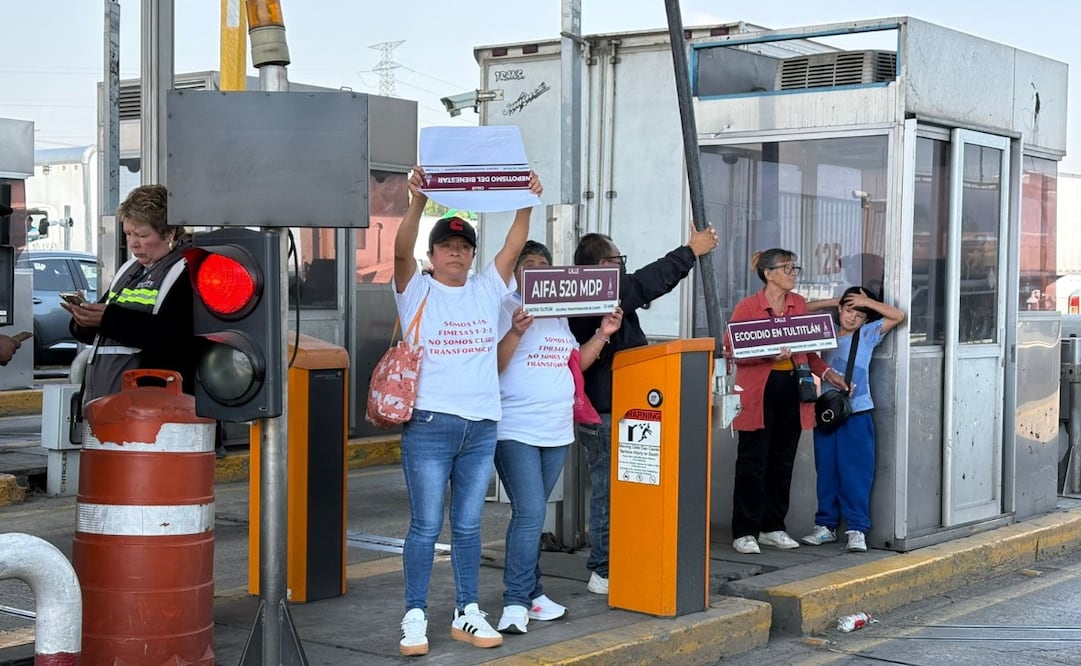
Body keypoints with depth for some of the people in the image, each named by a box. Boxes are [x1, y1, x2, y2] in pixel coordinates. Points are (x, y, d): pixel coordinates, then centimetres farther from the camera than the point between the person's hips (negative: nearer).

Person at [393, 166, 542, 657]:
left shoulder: (486, 290, 12)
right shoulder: (416, 291, 2)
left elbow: (514, 247, 3)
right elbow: (401, 251, -15)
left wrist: (526, 202, -12)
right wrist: (418, 201, -29)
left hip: (482, 427, 4)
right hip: (430, 425, -4)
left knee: (468, 526, 12)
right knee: (426, 527, -1)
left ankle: (467, 614, 19)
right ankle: (415, 617, 6)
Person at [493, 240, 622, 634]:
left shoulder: (560, 313, 16)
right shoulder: (505, 310, -6)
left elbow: (576, 363, 19)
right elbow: (492, 366, -14)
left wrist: (603, 334, 6)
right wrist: (517, 331, -27)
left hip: (557, 431, 7)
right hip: (516, 430, -7)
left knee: (531, 515, 13)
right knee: (530, 514, -13)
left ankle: (528, 594, 18)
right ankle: (517, 602, -9)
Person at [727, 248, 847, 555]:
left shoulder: (799, 304, 11)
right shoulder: (747, 307, -5)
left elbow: (809, 350, 18)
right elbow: (736, 354, -8)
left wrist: (827, 373, 5)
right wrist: (769, 354, -22)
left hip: (791, 391, 5)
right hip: (759, 393, -5)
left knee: (782, 462, 10)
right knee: (753, 463, -2)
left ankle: (772, 527, 21)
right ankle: (744, 532, 4)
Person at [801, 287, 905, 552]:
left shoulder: (868, 334, 5)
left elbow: (898, 316, -3)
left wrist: (868, 302, -3)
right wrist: (831, 302, 9)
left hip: (856, 413, -3)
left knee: (855, 471, -5)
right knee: (826, 470, 8)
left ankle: (857, 528, -3)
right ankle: (826, 524, 16)